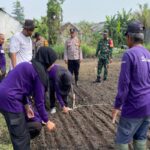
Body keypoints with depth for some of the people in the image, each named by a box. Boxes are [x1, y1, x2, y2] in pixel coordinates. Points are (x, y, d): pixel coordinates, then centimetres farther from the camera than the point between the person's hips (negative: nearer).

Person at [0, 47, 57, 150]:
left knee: (22, 133, 22)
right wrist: (47, 121, 2)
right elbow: (39, 101, -8)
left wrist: (26, 105, 27)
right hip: (9, 99, -10)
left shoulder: (29, 65, 17)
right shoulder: (39, 72, -11)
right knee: (20, 136, 3)